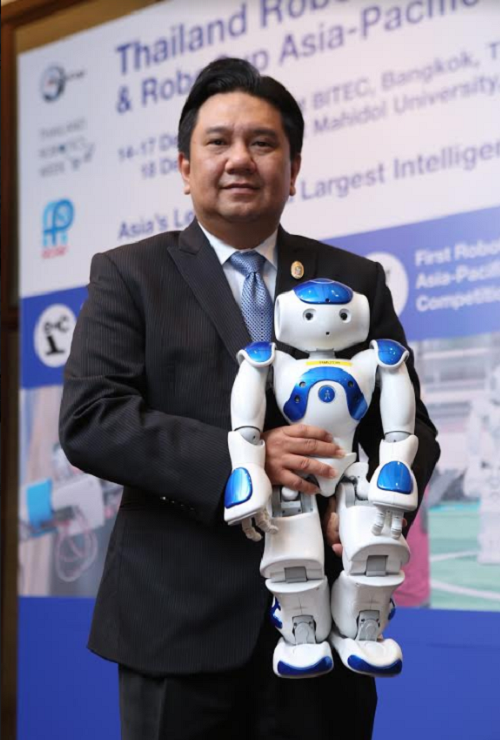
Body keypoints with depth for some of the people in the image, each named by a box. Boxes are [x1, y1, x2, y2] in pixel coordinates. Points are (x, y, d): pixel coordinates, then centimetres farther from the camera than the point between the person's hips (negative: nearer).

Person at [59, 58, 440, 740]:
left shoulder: (356, 282, 11)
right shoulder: (128, 275, 4)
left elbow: (408, 424, 10)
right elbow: (88, 420, -7)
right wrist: (239, 459, -20)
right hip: (180, 623, -2)